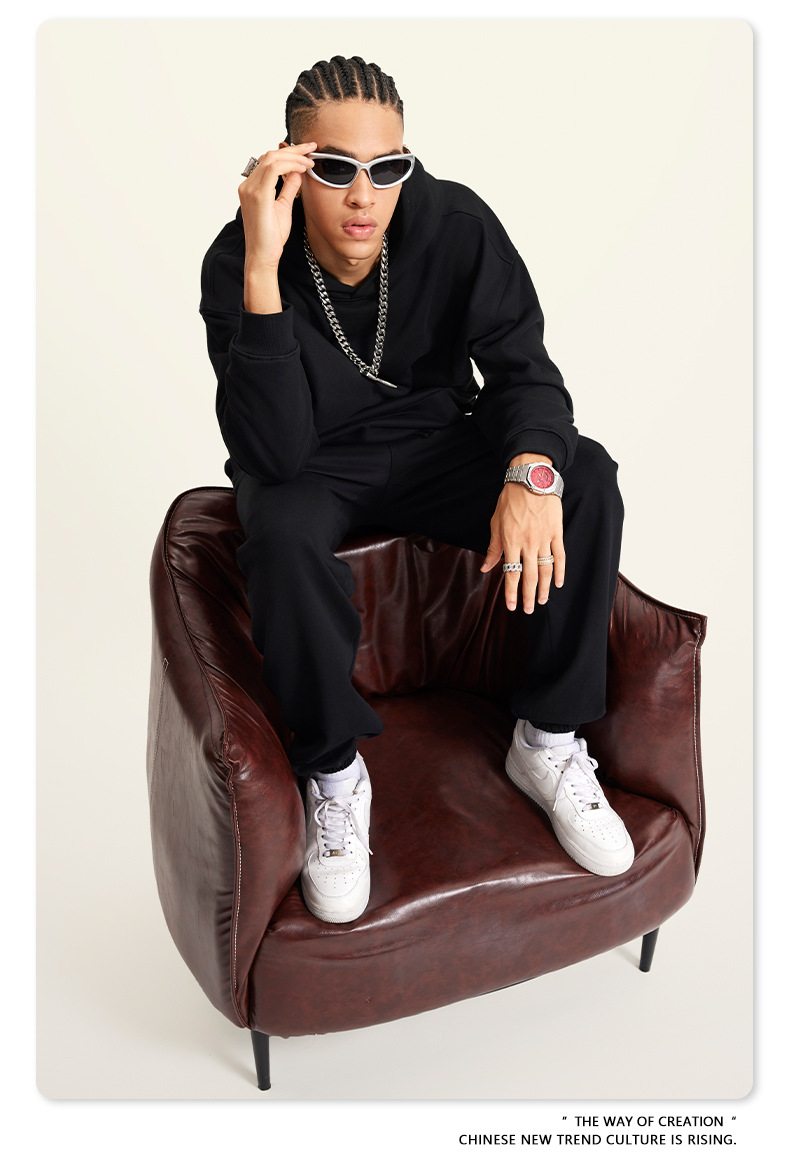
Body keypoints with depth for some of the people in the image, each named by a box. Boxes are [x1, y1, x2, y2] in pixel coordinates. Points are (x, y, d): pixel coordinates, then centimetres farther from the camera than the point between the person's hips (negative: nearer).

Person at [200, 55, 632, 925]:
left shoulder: (456, 225, -16)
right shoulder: (237, 263, -22)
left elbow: (523, 369, -13)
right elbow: (275, 454, -32)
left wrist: (533, 471, -36)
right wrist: (260, 271, -41)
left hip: (434, 445, 3)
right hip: (317, 468, -2)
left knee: (588, 475, -22)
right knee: (281, 534, -37)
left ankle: (548, 740, -8)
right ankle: (334, 773, -12)